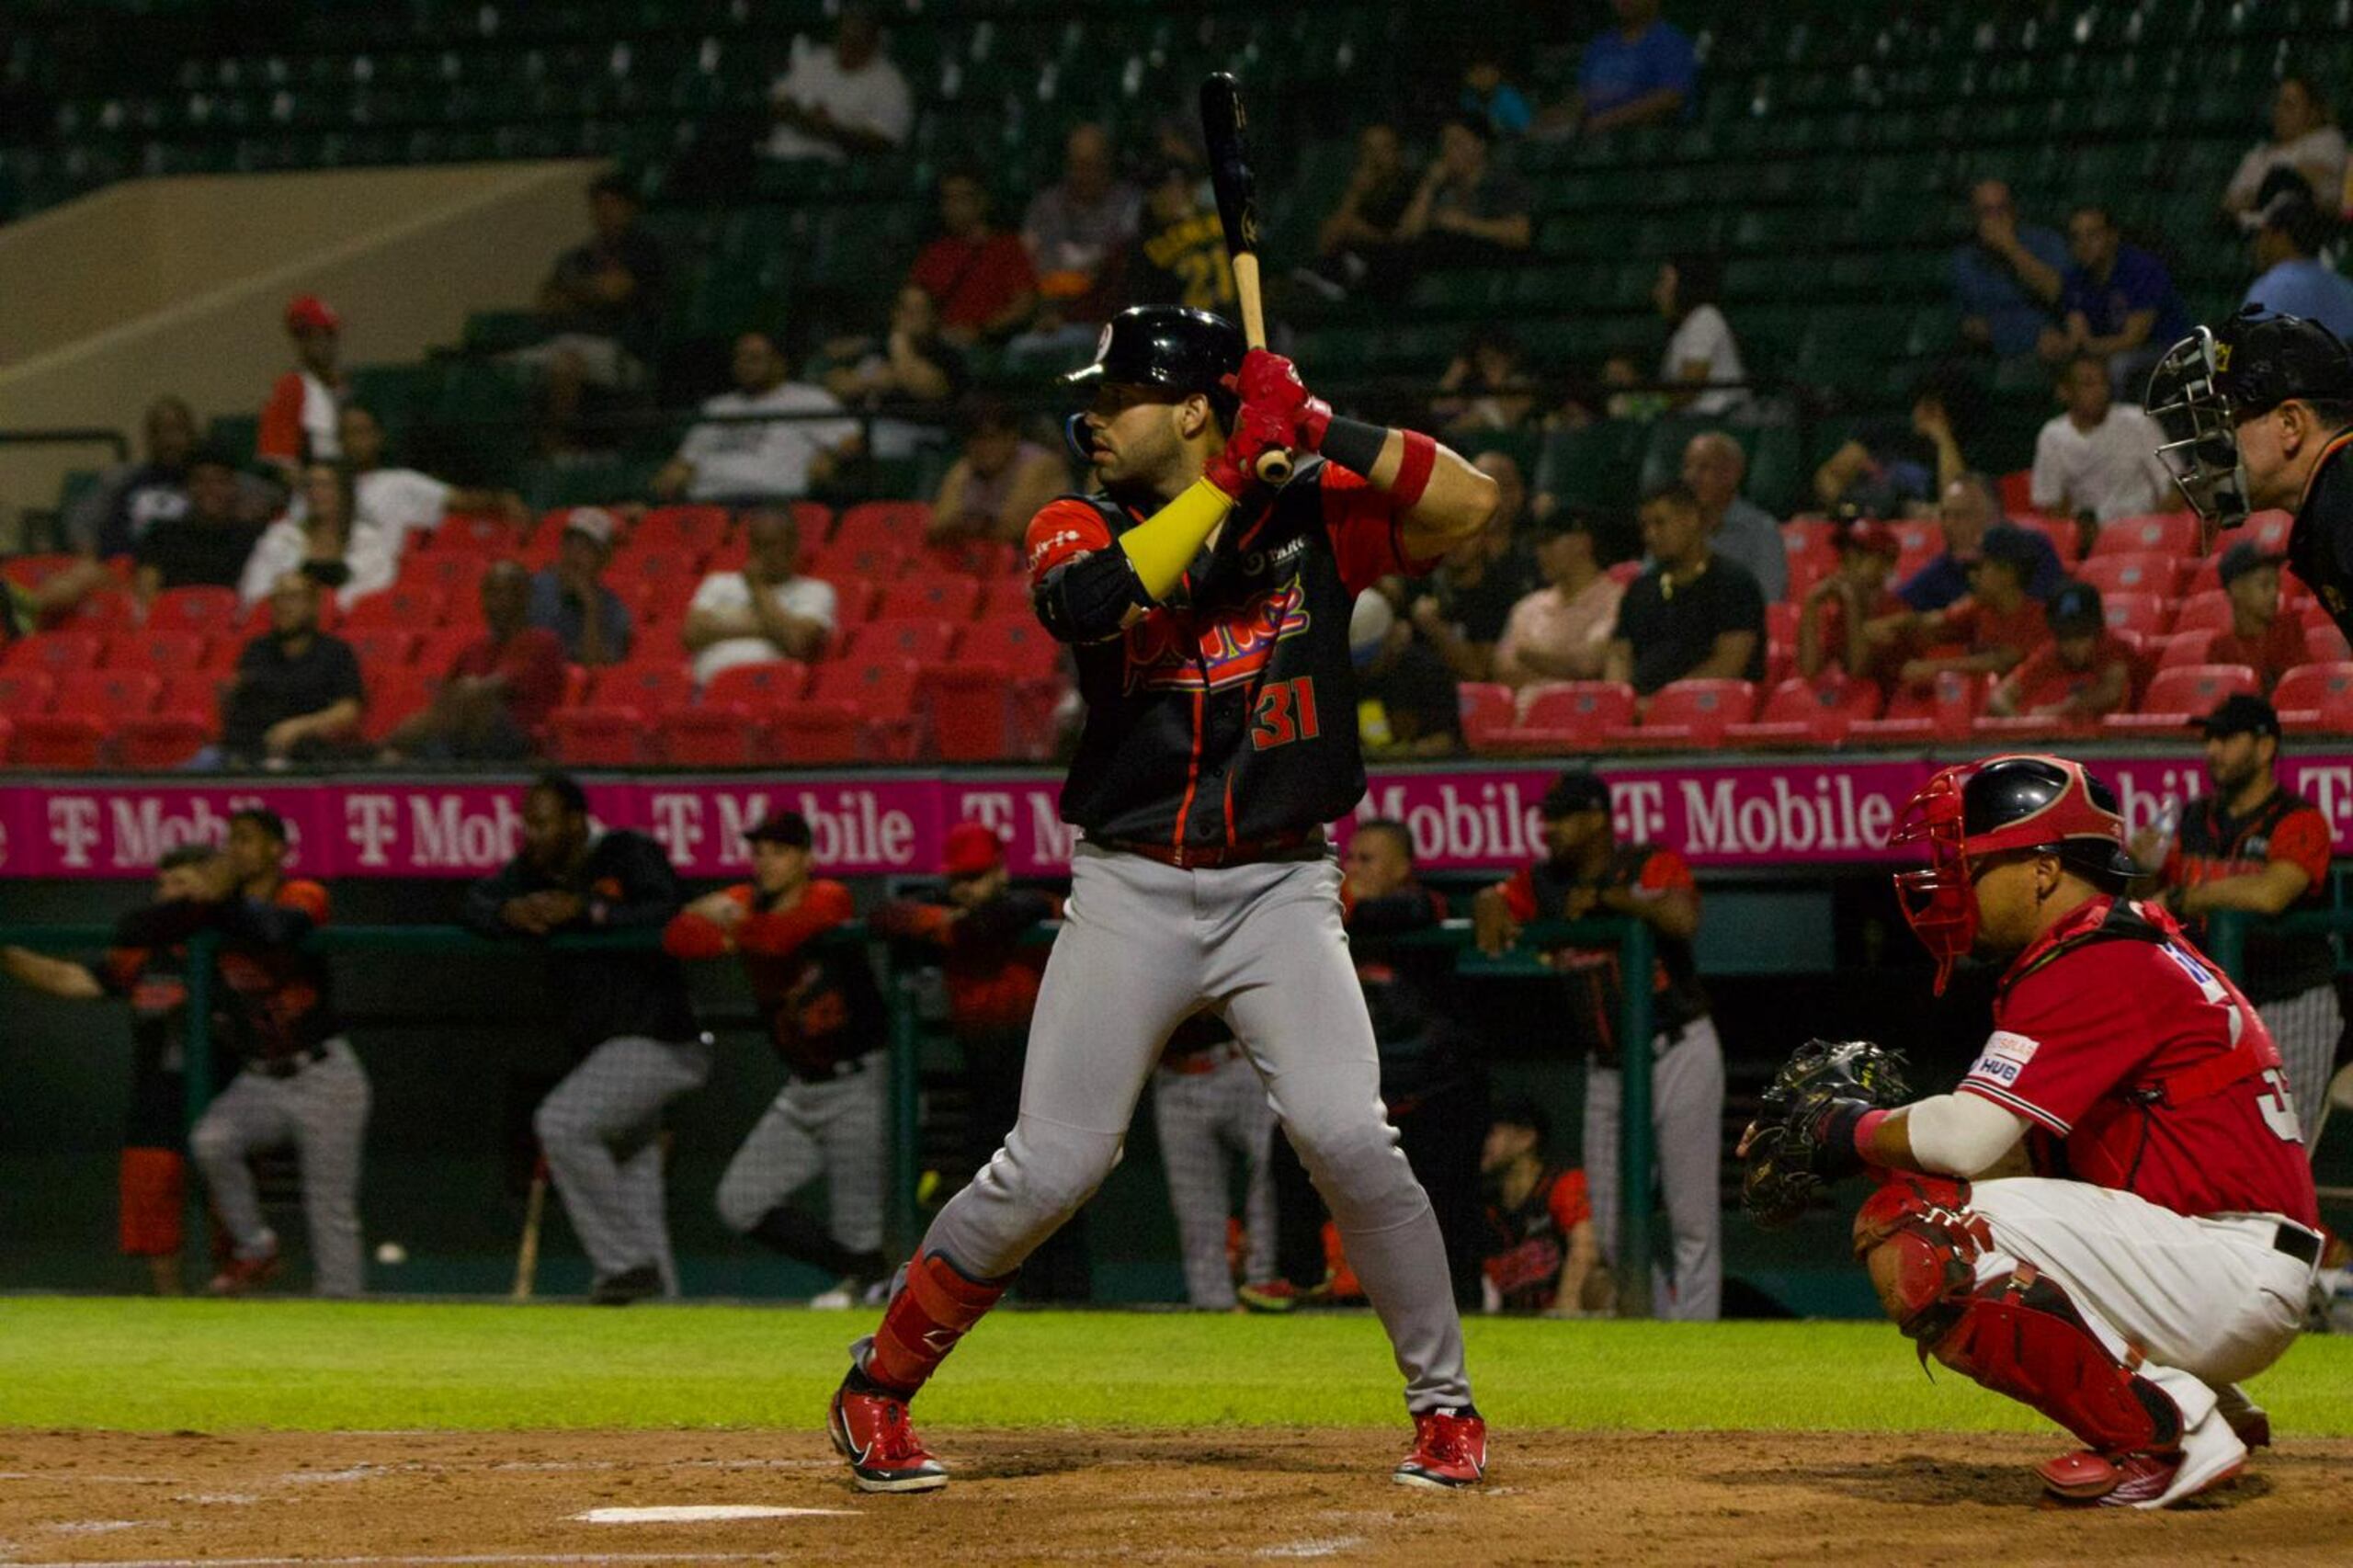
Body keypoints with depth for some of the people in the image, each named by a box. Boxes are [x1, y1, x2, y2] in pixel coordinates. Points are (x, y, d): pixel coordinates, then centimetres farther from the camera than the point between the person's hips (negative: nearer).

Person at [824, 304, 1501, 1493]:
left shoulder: (1315, 513, 4)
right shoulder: (1080, 530, 2)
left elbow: (1470, 503, -7)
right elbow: (1093, 602, -21)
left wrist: (1319, 429, -14)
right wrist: (1234, 477, -22)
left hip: (1280, 891, 0)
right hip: (1130, 892, 0)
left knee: (1347, 1138, -17)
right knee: (1047, 1169, -6)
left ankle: (1444, 1404, 0)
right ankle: (877, 1389, 12)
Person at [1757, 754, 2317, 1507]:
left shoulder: (2097, 967, -13)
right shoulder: (2125, 948, 20)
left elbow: (1966, 1136, -21)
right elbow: (1994, 1138, 17)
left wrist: (1855, 1132, -1)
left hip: (2232, 1270, -11)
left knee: (1917, 1242, -20)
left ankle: (2171, 1433, -15)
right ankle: (2215, 1408, 16)